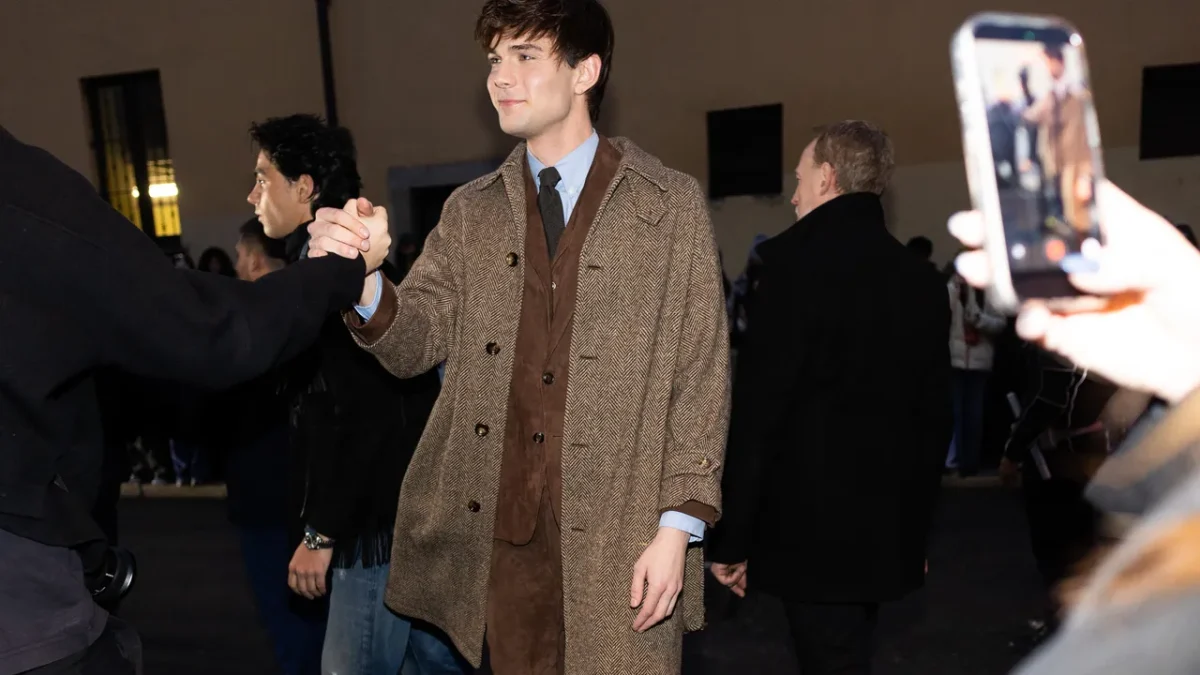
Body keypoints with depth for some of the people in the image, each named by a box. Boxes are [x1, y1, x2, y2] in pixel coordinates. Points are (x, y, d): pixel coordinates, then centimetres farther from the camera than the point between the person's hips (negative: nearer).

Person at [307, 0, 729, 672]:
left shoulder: (672, 203, -2)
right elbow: (415, 344, 2)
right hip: (490, 529, 3)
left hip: (617, 541, -2)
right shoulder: (470, 210, 8)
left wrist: (680, 526, -9)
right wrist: (364, 280, -19)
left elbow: (701, 373, -3)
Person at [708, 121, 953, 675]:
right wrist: (917, 525, 20)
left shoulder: (797, 263, -14)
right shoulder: (922, 278, 6)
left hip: (812, 524, -7)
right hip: (888, 528, 7)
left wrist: (731, 536, -9)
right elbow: (935, 416, 10)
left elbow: (758, 410, -17)